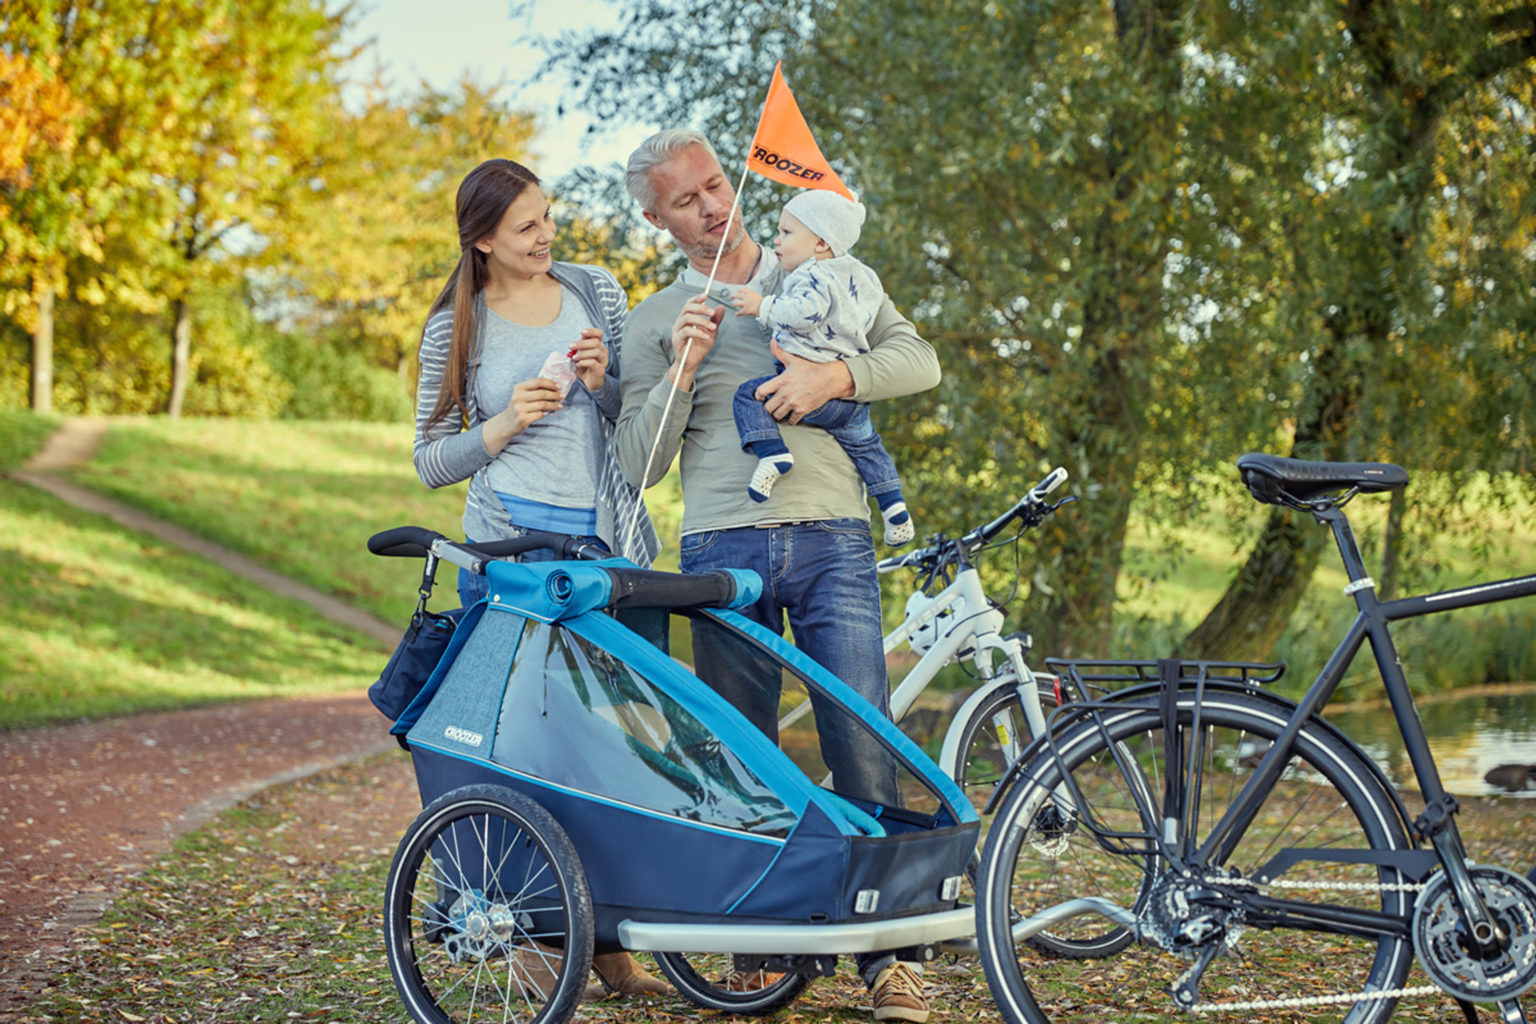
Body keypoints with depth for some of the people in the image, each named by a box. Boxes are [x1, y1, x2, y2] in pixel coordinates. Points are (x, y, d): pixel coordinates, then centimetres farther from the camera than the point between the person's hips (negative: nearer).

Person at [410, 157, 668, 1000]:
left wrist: (604, 386, -6)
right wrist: (505, 424, -10)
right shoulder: (454, 329, 4)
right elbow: (431, 462, 6)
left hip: (609, 544, 3)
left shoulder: (597, 291, 10)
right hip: (512, 544, -2)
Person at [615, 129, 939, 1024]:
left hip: (832, 544, -1)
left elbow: (919, 359, 5)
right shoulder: (655, 323, 12)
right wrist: (682, 373, -9)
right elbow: (639, 464, 5)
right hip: (722, 552, 1)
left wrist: (834, 375, -12)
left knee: (865, 748, -9)